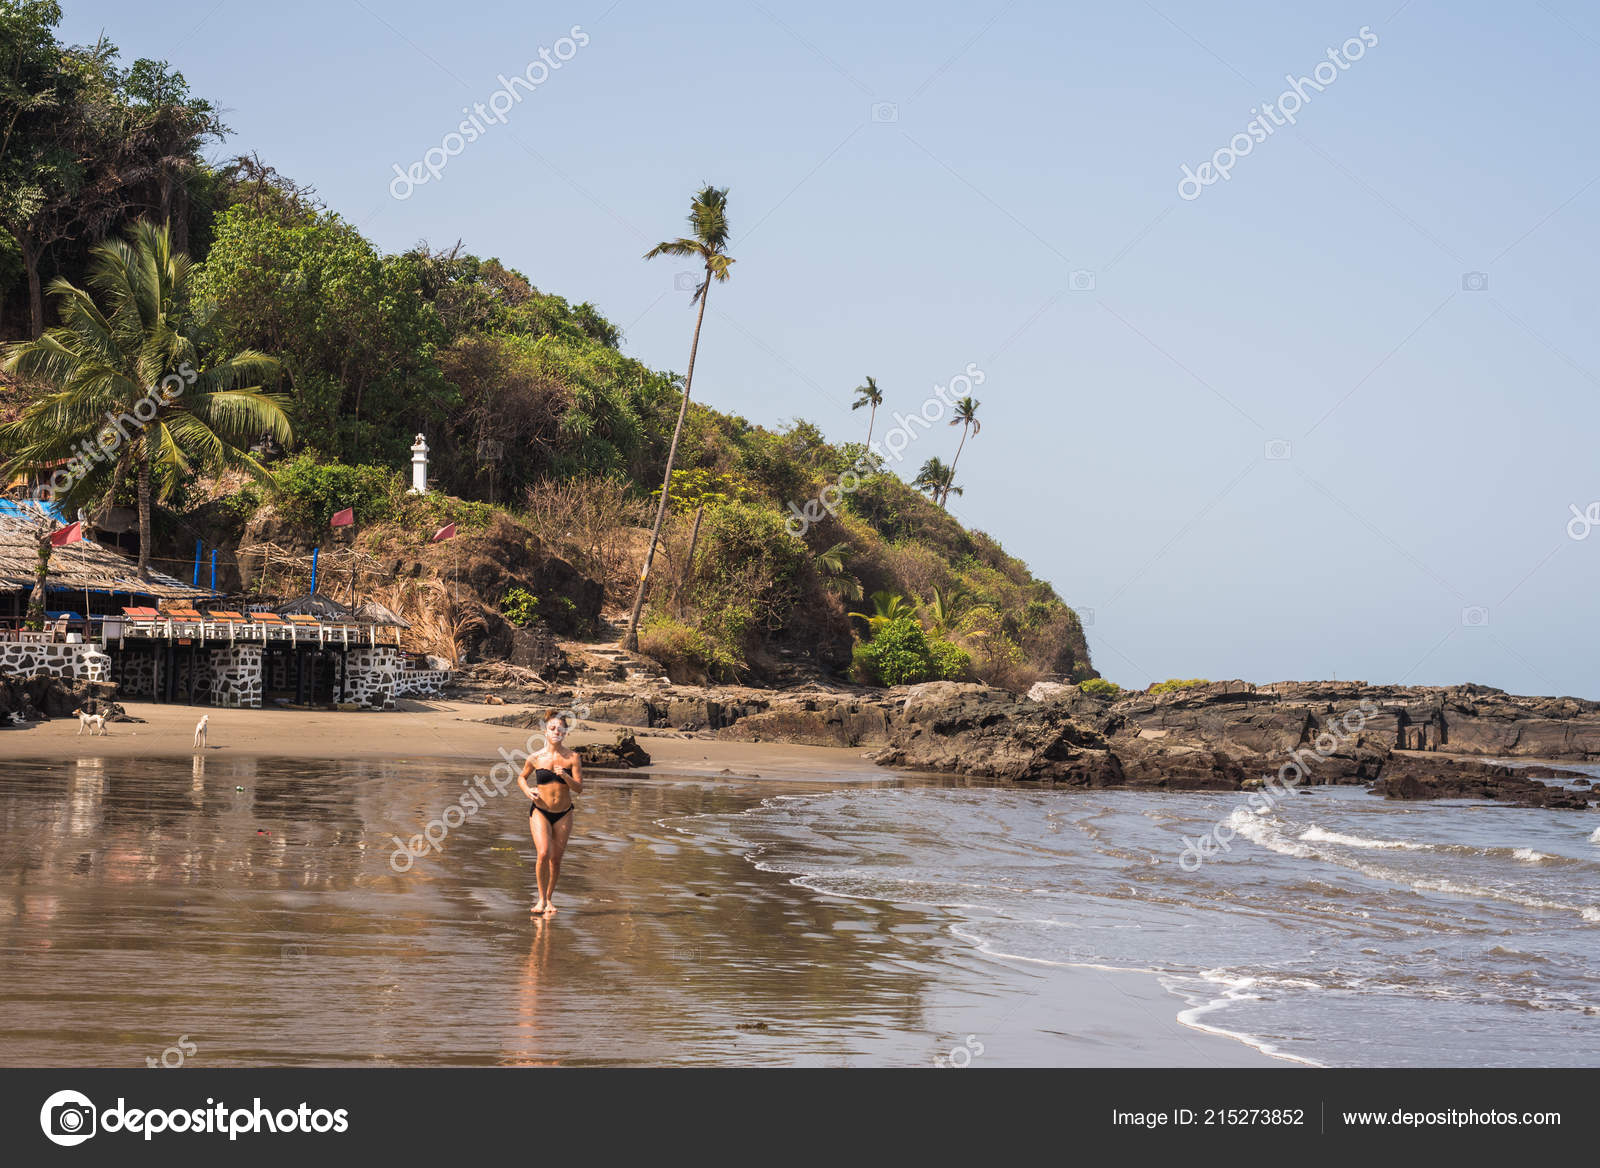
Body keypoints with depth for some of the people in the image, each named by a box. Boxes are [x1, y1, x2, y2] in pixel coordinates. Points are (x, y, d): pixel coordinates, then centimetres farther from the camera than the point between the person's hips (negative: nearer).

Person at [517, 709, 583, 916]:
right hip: (540, 812, -1)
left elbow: (579, 788, -7)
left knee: (556, 859, 5)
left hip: (564, 814, 1)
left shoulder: (572, 758, -5)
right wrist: (527, 791, -6)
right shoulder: (535, 758, -4)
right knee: (544, 854, -18)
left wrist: (565, 776, -24)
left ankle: (549, 898, 25)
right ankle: (542, 898, -2)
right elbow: (521, 777, 14)